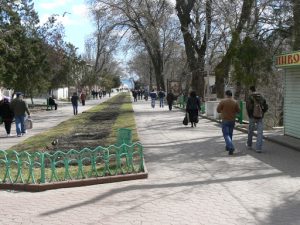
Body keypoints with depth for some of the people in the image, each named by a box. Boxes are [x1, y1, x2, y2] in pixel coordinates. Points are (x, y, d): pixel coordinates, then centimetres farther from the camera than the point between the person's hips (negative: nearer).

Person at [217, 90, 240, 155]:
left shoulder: (223, 101, -11)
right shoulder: (235, 102, -2)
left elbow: (218, 110, -7)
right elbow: (238, 111, 4)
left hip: (225, 120, -4)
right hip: (232, 120, 4)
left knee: (226, 134, -3)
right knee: (230, 134, 18)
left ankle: (231, 147, -21)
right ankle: (228, 146, 30)